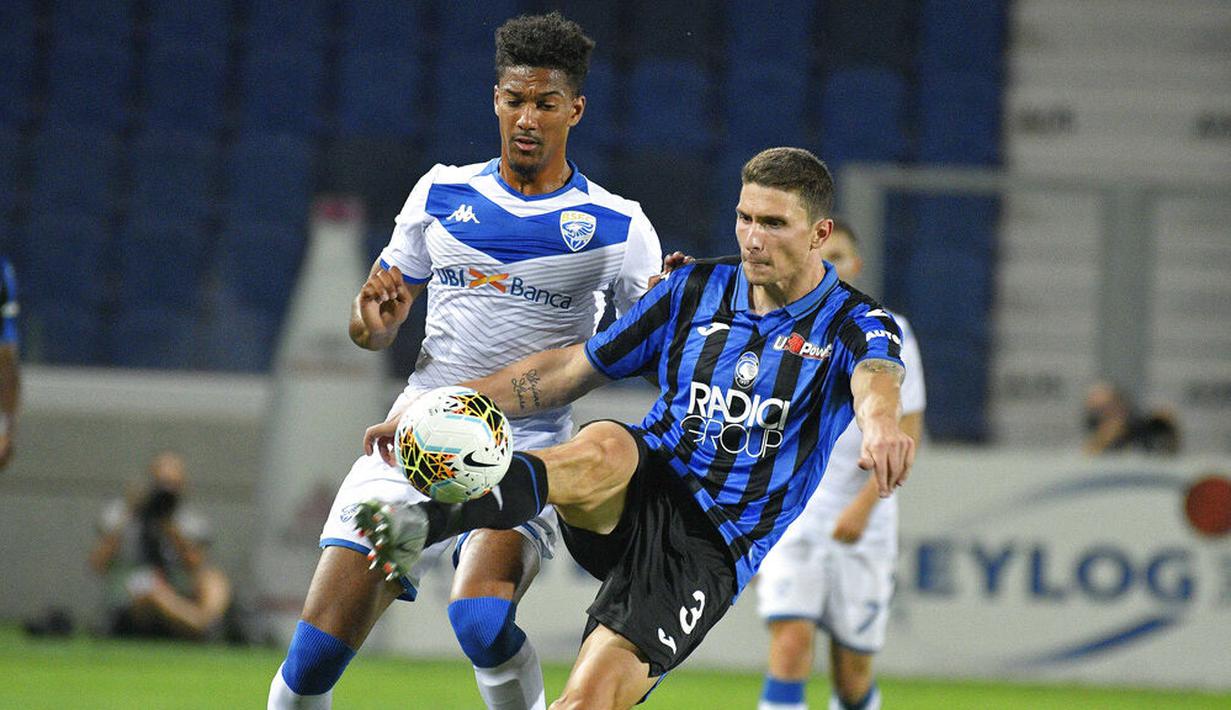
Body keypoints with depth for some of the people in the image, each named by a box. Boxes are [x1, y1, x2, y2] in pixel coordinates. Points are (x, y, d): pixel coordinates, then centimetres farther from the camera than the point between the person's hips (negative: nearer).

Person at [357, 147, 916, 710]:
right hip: (637, 495, 2)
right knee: (603, 448, -36)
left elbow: (873, 375, -27)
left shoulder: (852, 324, -1)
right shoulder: (696, 289, 11)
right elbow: (570, 369, 16)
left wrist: (880, 424, -53)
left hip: (709, 547, -2)